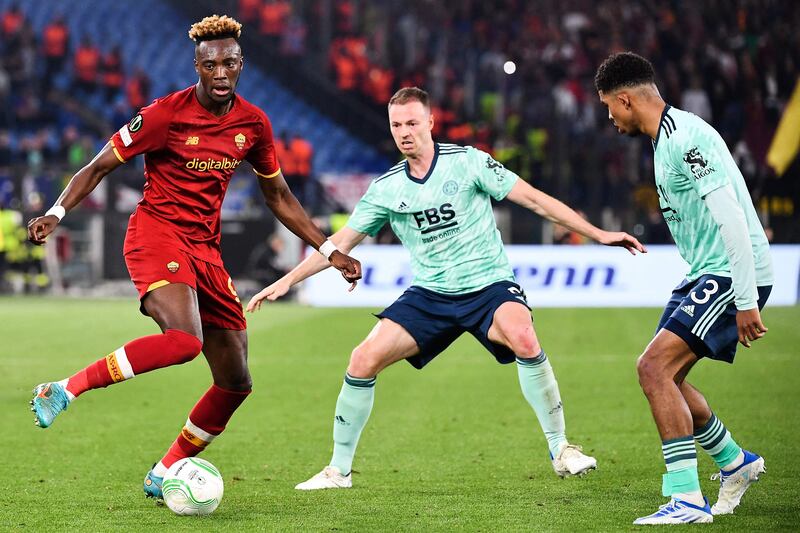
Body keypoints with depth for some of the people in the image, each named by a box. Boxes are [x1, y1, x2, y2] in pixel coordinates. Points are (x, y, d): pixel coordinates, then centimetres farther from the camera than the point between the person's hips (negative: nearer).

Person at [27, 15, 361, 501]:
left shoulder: (253, 123, 6)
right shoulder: (166, 115, -10)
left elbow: (279, 197, 18)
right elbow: (99, 168, -5)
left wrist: (329, 250, 15)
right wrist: (56, 213, -19)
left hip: (205, 248, 7)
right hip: (157, 233, -6)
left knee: (236, 383, 3)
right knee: (184, 339, -35)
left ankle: (163, 476, 18)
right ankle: (65, 390, -25)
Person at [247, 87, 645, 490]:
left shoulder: (467, 162, -5)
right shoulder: (386, 189, 4)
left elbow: (533, 198, -4)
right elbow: (341, 242, 10)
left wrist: (597, 234, -8)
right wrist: (286, 281, 3)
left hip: (488, 285, -3)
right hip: (430, 294, 3)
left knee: (524, 339, -34)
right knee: (364, 360, -12)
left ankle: (560, 449, -19)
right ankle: (338, 469, 4)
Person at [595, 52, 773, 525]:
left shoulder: (686, 139, -19)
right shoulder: (669, 136, 15)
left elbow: (731, 219, -24)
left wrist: (746, 302, -24)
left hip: (735, 274, -10)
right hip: (708, 274, 10)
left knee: (655, 367, -17)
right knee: (663, 376, 12)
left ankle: (688, 498, -15)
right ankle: (736, 463, 30)